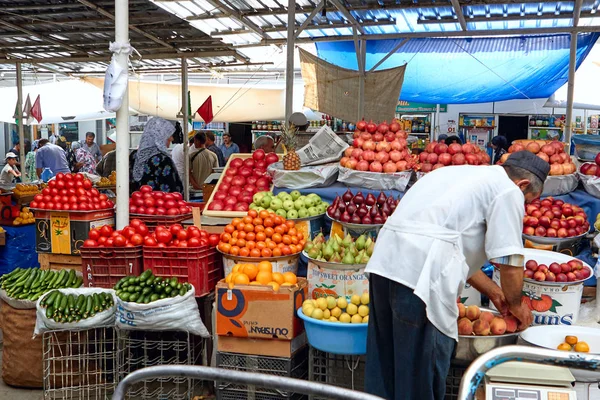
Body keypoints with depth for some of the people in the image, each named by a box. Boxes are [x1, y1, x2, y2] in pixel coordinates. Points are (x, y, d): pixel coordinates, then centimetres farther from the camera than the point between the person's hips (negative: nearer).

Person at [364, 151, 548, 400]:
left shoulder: (467, 174, 29)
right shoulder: (509, 191, 3)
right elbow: (509, 261, 0)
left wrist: (493, 292, 39)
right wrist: (516, 305, 19)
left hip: (385, 258, 9)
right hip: (423, 270, -9)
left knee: (384, 356, 18)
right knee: (424, 360, 5)